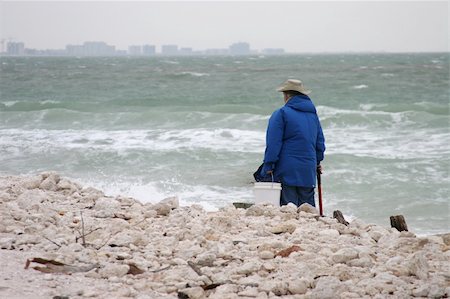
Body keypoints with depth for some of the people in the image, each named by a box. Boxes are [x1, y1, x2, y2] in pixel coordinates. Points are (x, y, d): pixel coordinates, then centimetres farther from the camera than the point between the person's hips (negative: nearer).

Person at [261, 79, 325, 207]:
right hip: (309, 171, 6)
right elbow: (320, 142, 23)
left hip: (287, 171, -6)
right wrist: (317, 162, 34)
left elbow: (273, 144, -11)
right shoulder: (313, 114, 15)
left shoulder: (281, 114, -7)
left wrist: (268, 167, -7)